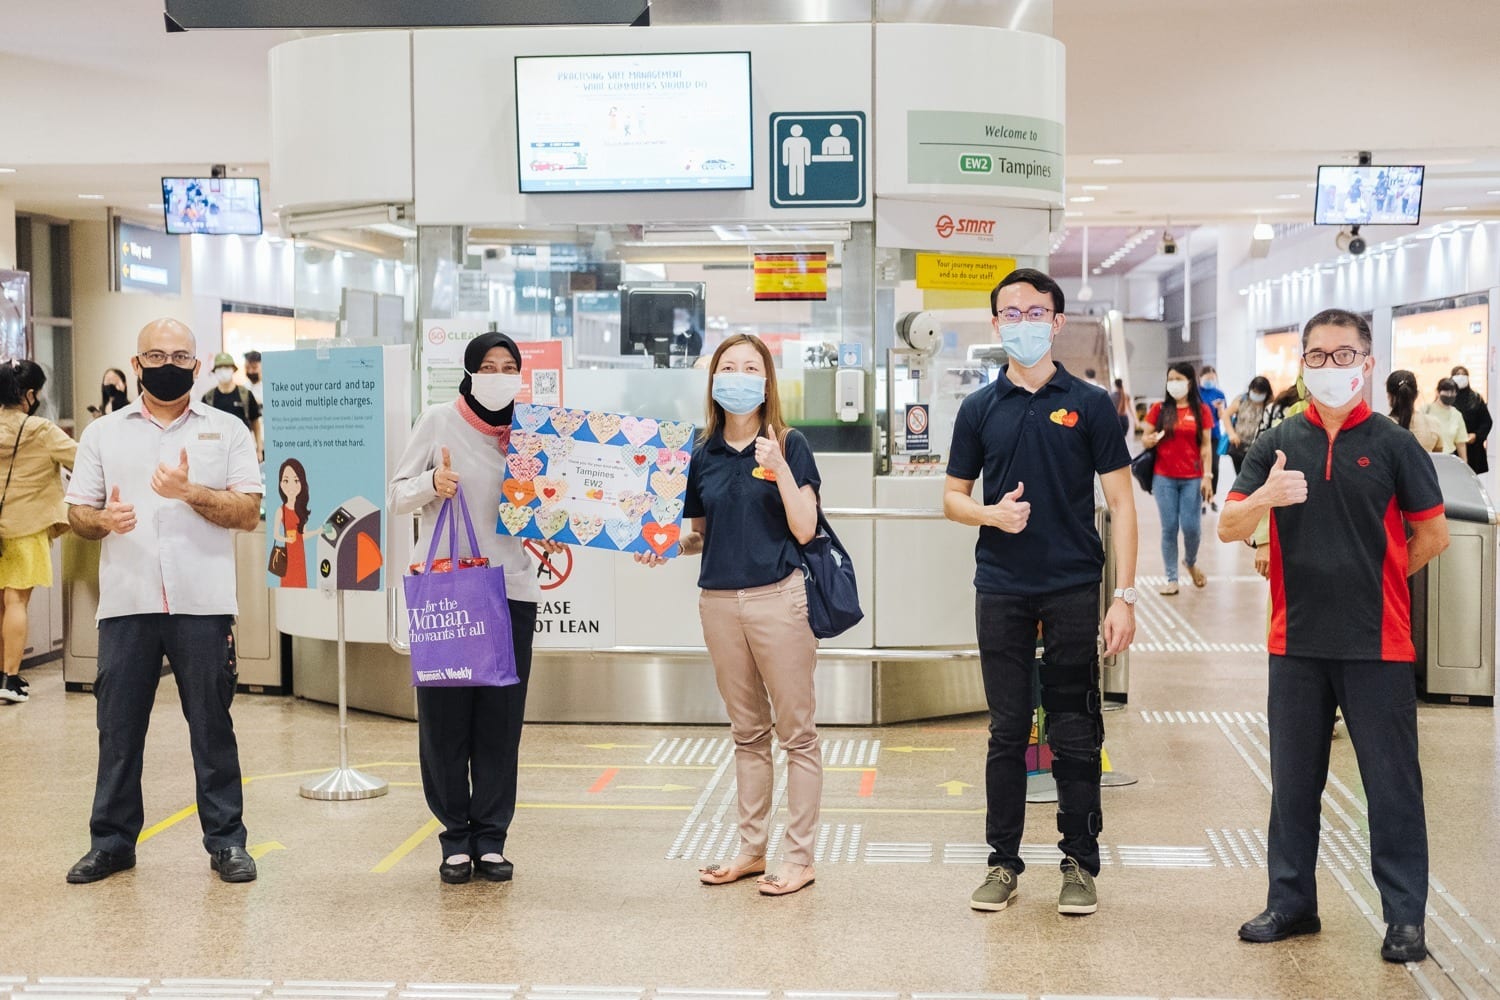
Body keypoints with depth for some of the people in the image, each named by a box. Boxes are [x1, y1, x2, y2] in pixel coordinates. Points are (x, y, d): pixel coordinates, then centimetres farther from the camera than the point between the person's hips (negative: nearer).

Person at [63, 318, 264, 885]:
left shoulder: (227, 430, 8)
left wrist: (192, 492, -14)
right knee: (118, 726, 7)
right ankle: (112, 841, 18)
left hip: (203, 603, -1)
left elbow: (249, 513, 0)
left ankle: (226, 840, 12)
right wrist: (104, 519, -12)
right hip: (126, 603, 2)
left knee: (212, 725, 4)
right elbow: (77, 514, 10)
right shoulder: (104, 434, 13)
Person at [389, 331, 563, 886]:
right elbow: (397, 495, 1)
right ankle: (456, 838, 13)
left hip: (510, 590, 2)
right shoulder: (439, 421, 0)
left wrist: (547, 535, -4)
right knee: (443, 716, 1)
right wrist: (432, 482, -19)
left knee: (501, 719, 4)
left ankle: (491, 838, 14)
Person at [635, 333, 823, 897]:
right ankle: (751, 849, 24)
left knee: (795, 731, 2)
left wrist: (779, 469, -19)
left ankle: (800, 857, 9)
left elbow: (804, 529, -9)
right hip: (719, 601, 5)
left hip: (778, 597, -5)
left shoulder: (789, 446, -3)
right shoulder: (703, 455, 9)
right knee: (747, 732, 15)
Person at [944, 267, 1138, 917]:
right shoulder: (980, 408, 7)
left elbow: (1120, 503, 0)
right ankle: (1003, 861, 18)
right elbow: (953, 498, 12)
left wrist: (1125, 595, -7)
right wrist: (992, 513, -12)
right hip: (1001, 591, 2)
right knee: (1007, 731, 8)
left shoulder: (1088, 404, 2)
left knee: (1076, 733, 4)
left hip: (1074, 590, -1)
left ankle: (1080, 862, 16)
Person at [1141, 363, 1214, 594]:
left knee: (1191, 527, -1)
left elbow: (1206, 446, 3)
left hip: (1192, 479, 0)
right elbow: (1144, 439, 7)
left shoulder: (1201, 410, 3)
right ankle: (1172, 579, 10)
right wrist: (1151, 440, -17)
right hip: (1164, 478, 0)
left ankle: (1191, 562, 30)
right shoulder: (1159, 409, 3)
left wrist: (1207, 476, -3)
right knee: (1169, 527, 2)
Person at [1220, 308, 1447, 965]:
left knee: (1392, 783, 2)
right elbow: (1228, 528, -2)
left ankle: (1405, 917, 10)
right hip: (1296, 640, 3)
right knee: (1293, 781, 11)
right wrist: (1264, 497, -22)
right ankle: (1291, 903, 22)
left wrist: (1372, 583, 9)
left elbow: (1432, 534, 4)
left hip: (1377, 643, -3)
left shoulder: (1392, 444, -1)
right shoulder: (1278, 443, 5)